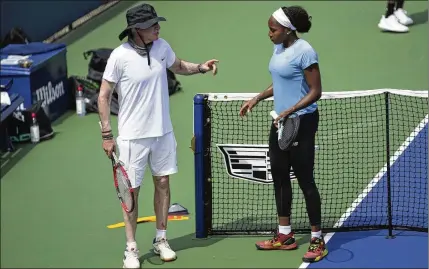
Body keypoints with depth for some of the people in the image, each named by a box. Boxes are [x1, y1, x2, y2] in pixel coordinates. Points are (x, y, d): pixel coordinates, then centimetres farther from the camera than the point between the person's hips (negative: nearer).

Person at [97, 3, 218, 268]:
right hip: (133, 136, -5)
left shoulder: (162, 47, -3)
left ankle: (161, 240, 28)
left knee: (163, 182, 12)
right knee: (131, 190, 3)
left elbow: (178, 66, 19)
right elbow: (104, 95, -9)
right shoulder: (120, 56, -17)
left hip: (163, 131, 5)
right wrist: (107, 134, -11)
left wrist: (201, 67, 1)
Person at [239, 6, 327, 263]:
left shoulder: (304, 52, -18)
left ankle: (318, 241, 9)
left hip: (301, 123, -9)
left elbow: (315, 92, -18)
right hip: (280, 122, 9)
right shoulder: (279, 48, 7)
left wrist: (291, 111, -26)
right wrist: (258, 98, 11)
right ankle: (285, 235, 25)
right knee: (280, 177, 14)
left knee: (305, 180, -2)